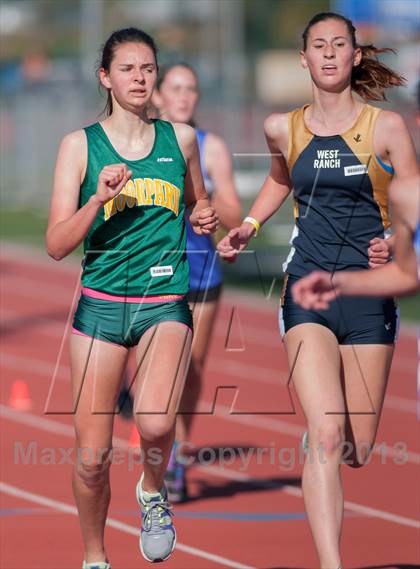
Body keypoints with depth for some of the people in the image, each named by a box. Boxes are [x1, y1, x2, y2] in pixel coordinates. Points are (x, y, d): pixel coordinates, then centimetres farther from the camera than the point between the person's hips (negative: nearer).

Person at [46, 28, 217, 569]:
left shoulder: (180, 138, 7)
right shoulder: (79, 145, 1)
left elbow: (197, 204, 27)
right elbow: (56, 245, -4)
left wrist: (205, 219, 4)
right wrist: (99, 199, -19)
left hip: (165, 305, 0)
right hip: (100, 305, 0)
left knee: (155, 424, -26)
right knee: (92, 455, 0)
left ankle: (152, 491, 7)